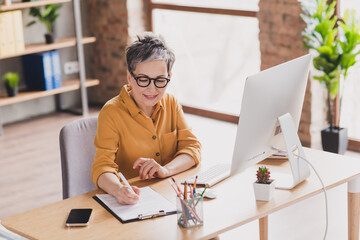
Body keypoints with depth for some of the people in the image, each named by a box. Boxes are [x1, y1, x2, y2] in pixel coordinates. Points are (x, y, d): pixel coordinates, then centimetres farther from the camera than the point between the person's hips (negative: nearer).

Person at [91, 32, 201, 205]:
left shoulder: (171, 103, 6)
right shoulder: (112, 113, -9)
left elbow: (192, 147, 3)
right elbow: (102, 166, -17)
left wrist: (166, 170, -17)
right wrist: (119, 190, -39)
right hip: (132, 201, -1)